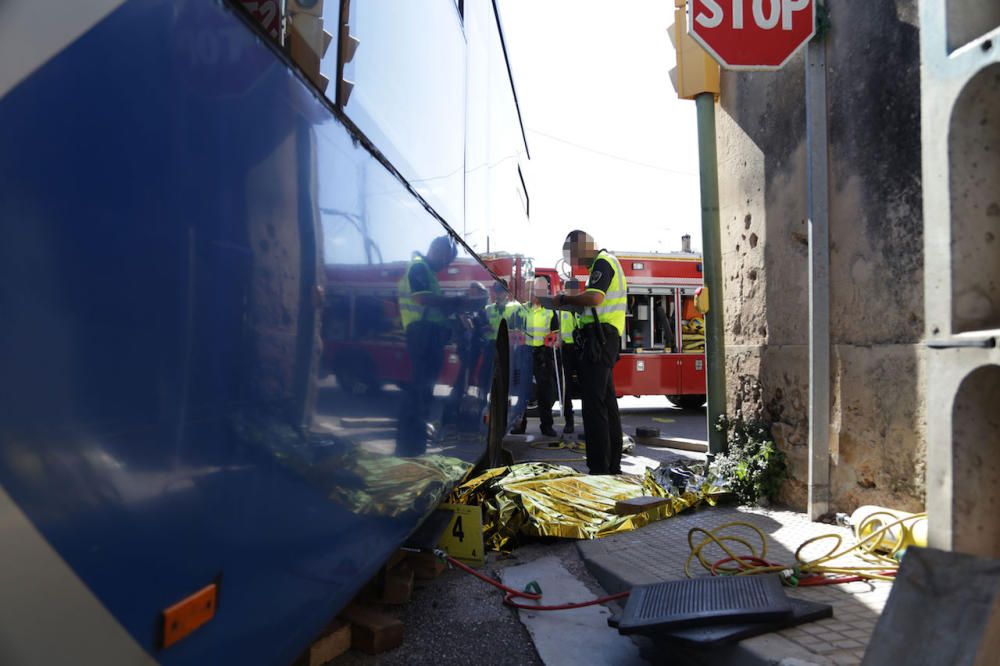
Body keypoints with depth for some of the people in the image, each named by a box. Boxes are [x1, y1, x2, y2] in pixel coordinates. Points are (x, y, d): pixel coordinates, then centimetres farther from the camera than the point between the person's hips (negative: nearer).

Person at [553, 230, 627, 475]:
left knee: (594, 404, -11)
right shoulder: (605, 263, 23)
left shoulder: (603, 262, -7)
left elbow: (594, 298, -22)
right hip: (606, 340, 11)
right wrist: (571, 303, 14)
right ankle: (613, 466, 19)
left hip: (599, 338, -11)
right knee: (607, 402, 12)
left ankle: (599, 468, -11)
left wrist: (564, 299, -10)